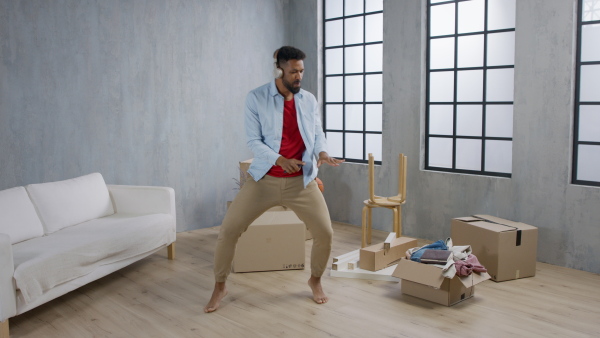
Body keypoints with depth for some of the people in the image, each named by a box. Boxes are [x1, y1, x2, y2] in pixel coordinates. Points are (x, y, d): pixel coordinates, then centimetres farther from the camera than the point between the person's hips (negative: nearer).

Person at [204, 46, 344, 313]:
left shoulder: (309, 100, 4)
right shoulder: (256, 98, -7)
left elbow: (318, 132, 7)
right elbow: (253, 141, -10)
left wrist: (322, 152, -17)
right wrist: (279, 160, -26)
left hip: (301, 181, 2)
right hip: (264, 179, -2)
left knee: (325, 233, -3)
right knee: (228, 230, -5)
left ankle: (315, 280, 27)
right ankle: (219, 287, 18)